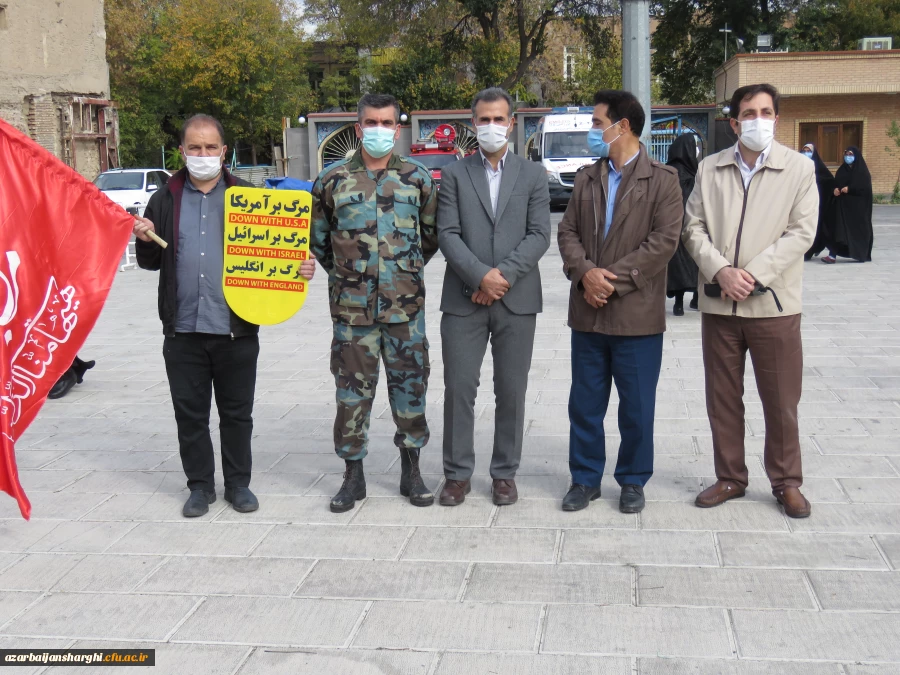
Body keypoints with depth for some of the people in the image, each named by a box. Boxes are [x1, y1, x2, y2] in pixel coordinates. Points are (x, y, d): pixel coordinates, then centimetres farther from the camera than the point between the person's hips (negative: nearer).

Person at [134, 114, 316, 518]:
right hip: (183, 330, 2)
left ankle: (238, 483, 23)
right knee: (190, 413, 9)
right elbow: (151, 261, 14)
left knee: (236, 412, 9)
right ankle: (200, 485, 22)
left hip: (236, 328, -1)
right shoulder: (166, 199, 9)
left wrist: (299, 269, -13)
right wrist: (146, 241, -8)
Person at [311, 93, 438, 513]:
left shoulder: (417, 177, 4)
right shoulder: (333, 179, 2)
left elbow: (432, 234, 14)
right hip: (351, 306, 0)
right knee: (352, 390, 5)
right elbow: (317, 236, 13)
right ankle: (353, 475, 18)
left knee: (410, 385, 6)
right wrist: (344, 273, 12)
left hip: (405, 305, 1)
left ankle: (411, 471, 20)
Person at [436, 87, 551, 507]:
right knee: (459, 388, 2)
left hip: (517, 299, 1)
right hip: (463, 299, 0)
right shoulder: (454, 175, 7)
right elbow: (447, 234, -2)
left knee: (511, 391, 6)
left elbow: (539, 235, -1)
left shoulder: (533, 175, 8)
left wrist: (503, 275, -13)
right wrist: (481, 276, -15)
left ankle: (505, 473, 18)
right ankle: (458, 473, 14)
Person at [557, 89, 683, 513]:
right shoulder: (586, 178, 12)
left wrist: (615, 279, -16)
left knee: (637, 407, 6)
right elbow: (567, 232, 7)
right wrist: (585, 272, -12)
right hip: (588, 312, 4)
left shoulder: (661, 179, -3)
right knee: (584, 403, 10)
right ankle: (585, 478, 23)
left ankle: (633, 481, 21)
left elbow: (665, 240, -12)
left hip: (637, 314, -4)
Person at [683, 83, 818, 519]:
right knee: (722, 398, 10)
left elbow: (801, 232, -7)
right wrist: (721, 271, -13)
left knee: (781, 401, 5)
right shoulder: (710, 169, 6)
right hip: (719, 303, 3)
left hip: (774, 303, -2)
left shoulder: (799, 169, -1)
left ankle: (786, 482, 21)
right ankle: (730, 477, 25)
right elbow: (694, 227, 3)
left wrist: (753, 274, -16)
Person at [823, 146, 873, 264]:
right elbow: (836, 183, 12)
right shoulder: (842, 169, 11)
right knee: (838, 228, -6)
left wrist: (849, 188, -21)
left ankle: (862, 254, 21)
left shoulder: (862, 170, -5)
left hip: (858, 205, -4)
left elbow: (866, 187, -12)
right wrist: (835, 189, -11)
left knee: (858, 228, 5)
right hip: (842, 204, 4)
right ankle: (832, 255, -13)